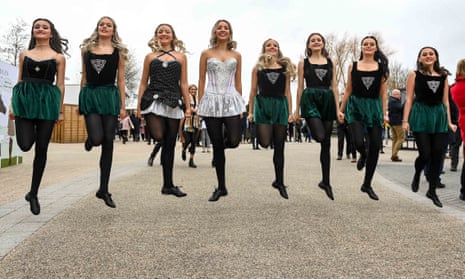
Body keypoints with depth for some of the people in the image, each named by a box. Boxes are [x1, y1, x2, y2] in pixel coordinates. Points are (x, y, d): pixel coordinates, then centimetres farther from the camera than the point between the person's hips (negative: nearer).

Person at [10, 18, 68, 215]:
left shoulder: (58, 57, 7)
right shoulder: (24, 54, 14)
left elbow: (60, 85, 5)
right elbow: (19, 81, 14)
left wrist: (60, 110, 1)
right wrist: (13, 105, 8)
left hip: (47, 101, -1)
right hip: (25, 99, 2)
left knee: (41, 149, -1)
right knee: (25, 145, -16)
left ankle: (34, 194, 10)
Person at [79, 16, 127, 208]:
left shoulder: (118, 51, 8)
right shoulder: (86, 48, 11)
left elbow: (120, 80, 5)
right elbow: (84, 76, 13)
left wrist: (122, 106, 0)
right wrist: (81, 100, 12)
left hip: (110, 96, 0)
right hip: (90, 95, 0)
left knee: (108, 143, 0)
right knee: (97, 138, -17)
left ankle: (104, 190, 8)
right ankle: (89, 140, 26)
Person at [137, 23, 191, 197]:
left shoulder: (181, 57, 12)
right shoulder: (150, 57, 11)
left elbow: (183, 84, 10)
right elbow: (143, 83, 11)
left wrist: (188, 107, 4)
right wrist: (139, 106, 4)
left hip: (174, 103, 1)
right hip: (154, 99, -1)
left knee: (170, 145, 4)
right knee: (158, 136, -27)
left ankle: (168, 185, 11)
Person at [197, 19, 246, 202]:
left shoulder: (236, 55, 12)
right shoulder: (206, 53, 7)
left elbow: (238, 82, 12)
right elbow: (201, 81, 6)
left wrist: (240, 104, 8)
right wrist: (200, 105, 1)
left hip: (231, 101, 1)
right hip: (211, 101, -1)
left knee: (234, 141, -18)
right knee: (217, 145, 2)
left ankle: (221, 147, 23)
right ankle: (221, 187, 14)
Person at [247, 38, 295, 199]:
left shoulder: (285, 67, 11)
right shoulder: (258, 67, 9)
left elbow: (287, 92, 9)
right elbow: (253, 91, 7)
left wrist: (290, 112, 3)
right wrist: (250, 111, 2)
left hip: (280, 105, 1)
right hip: (263, 104, -1)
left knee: (279, 147, 3)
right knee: (265, 142, -19)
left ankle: (279, 182, 12)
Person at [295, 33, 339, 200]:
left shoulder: (330, 63, 14)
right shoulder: (303, 62, 10)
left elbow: (334, 87, 11)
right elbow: (300, 87, 7)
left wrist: (338, 108, 2)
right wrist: (297, 110, 4)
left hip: (327, 100, 3)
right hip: (310, 100, -2)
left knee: (326, 144, 3)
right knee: (320, 137, -26)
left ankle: (326, 182, 9)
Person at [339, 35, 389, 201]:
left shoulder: (381, 68, 8)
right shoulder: (353, 66, 8)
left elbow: (383, 93, 7)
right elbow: (348, 90, 10)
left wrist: (384, 113, 1)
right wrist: (341, 109, 6)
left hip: (374, 108, 1)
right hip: (356, 107, -1)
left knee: (375, 148, 0)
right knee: (359, 143, -22)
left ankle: (367, 184, 15)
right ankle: (363, 155, 20)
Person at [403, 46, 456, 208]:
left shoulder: (443, 76, 11)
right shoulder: (414, 75, 3)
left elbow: (445, 101, 13)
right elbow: (409, 99, 0)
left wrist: (449, 121, 9)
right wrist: (405, 120, -7)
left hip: (439, 115, 3)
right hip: (421, 115, -3)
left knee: (437, 155, 2)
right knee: (425, 154, -10)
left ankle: (432, 191, 16)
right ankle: (417, 175, 25)